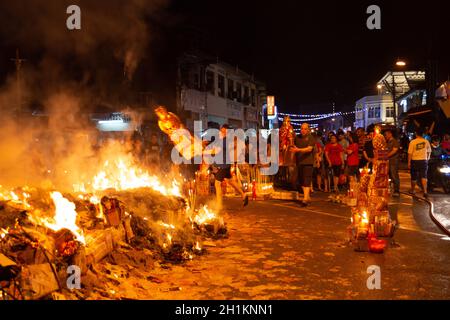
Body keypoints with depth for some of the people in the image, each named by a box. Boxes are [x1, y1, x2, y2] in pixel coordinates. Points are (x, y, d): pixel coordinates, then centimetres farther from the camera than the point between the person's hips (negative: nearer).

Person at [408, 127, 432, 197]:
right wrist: (427, 159, 24)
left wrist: (409, 162, -4)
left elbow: (410, 153, -10)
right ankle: (425, 191, -9)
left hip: (415, 161, -1)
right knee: (424, 176, 2)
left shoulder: (412, 142, -10)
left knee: (414, 177, 11)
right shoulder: (426, 141, -2)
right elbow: (429, 152, 9)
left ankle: (412, 190, 24)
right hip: (423, 161, 2)